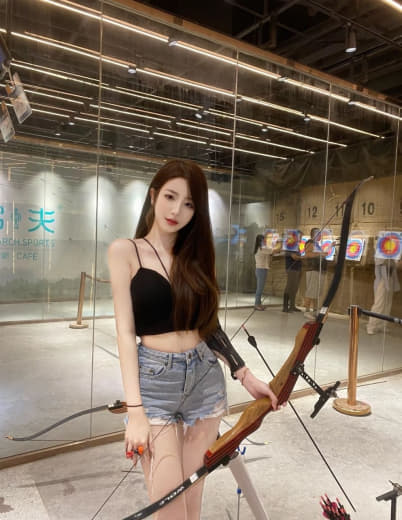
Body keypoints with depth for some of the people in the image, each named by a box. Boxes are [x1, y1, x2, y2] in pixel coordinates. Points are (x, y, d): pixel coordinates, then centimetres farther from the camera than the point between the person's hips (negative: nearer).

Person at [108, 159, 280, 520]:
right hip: (155, 383, -3)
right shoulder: (125, 250, -4)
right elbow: (125, 332, -9)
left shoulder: (195, 256, 8)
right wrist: (135, 410, -13)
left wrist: (246, 375, 7)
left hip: (206, 379, 4)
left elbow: (208, 325, 11)